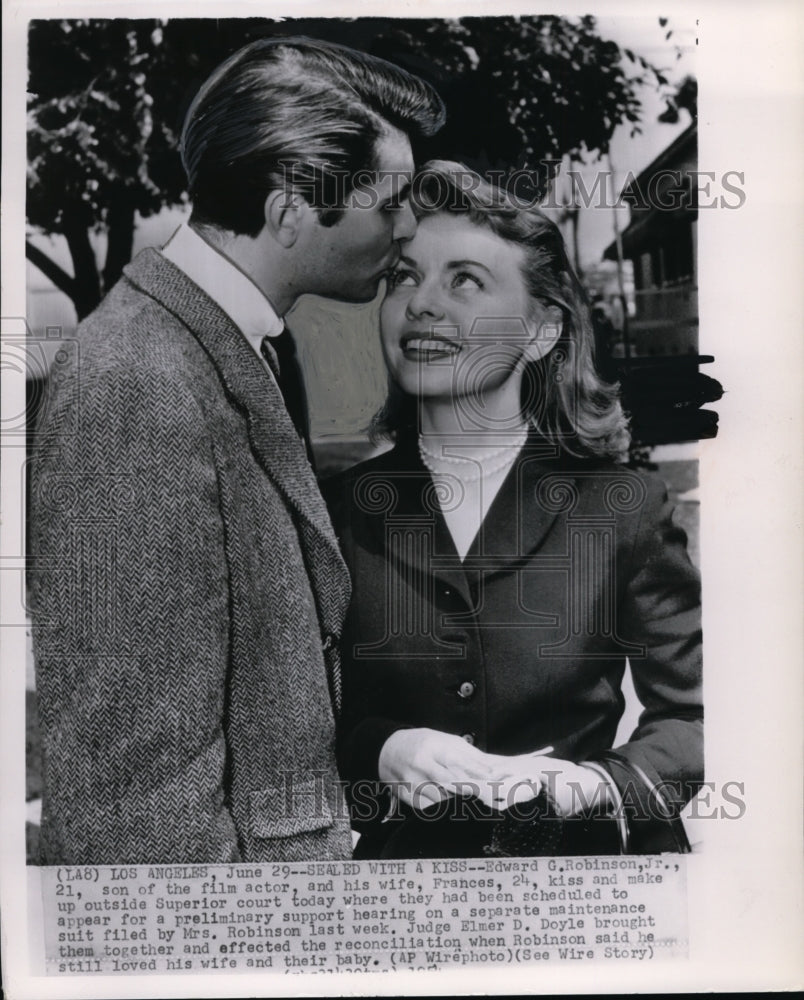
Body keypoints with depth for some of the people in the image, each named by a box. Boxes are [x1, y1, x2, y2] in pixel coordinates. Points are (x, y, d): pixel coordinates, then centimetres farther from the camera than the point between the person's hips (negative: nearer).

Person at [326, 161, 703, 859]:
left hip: (584, 851, 0)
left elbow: (692, 716, -4)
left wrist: (601, 783, -20)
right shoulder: (341, 511, -5)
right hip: (400, 851, 1)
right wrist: (378, 753, -19)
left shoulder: (623, 507, -9)